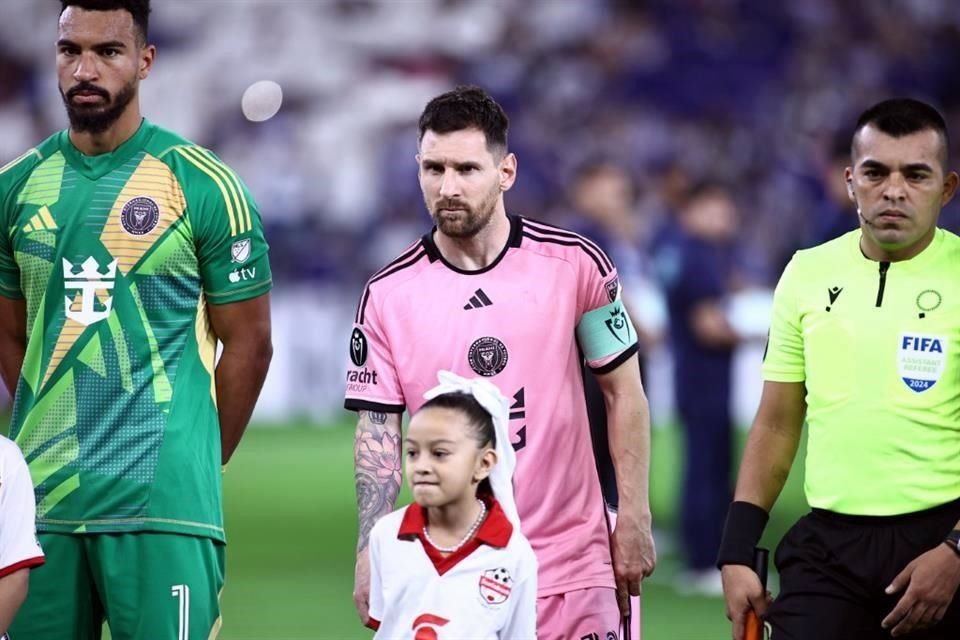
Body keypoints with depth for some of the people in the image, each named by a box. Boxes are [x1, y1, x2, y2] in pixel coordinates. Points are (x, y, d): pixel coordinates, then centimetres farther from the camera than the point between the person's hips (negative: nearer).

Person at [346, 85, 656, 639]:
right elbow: (377, 432, 0)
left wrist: (634, 519, 1)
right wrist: (371, 553, -12)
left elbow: (624, 392, 5)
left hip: (572, 569, 0)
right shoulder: (387, 296, -1)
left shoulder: (575, 263, -2)